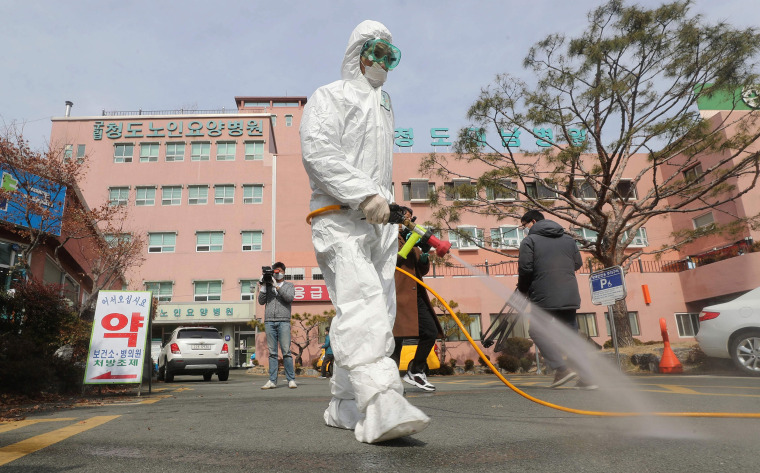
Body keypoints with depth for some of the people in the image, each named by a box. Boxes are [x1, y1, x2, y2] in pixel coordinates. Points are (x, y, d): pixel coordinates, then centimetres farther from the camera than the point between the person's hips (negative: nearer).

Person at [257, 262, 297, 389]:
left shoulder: (289, 285, 14)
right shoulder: (268, 285, 19)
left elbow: (290, 298, -6)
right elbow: (261, 301, 10)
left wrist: (277, 286, -9)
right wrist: (263, 286, -1)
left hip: (283, 321, -2)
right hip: (269, 321, 2)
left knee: (286, 351, -6)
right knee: (272, 352, 2)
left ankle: (291, 380, -2)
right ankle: (272, 381, 4)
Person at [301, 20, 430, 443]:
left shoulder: (384, 107, 31)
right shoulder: (328, 97, 8)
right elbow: (318, 153, -11)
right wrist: (365, 195, -20)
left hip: (379, 222, 7)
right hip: (340, 219, -7)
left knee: (378, 313, 1)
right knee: (361, 302, -25)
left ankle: (346, 405, 10)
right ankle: (382, 405, -35)